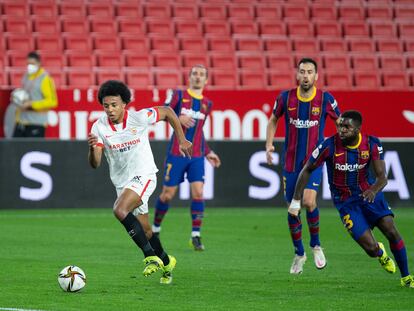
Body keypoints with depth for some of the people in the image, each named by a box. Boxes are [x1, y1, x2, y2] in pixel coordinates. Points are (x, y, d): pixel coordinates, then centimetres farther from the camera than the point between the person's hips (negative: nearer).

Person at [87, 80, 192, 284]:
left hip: (143, 175, -5)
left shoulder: (139, 118, -16)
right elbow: (95, 164, -14)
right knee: (145, 231, 13)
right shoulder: (99, 127, -9)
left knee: (120, 210, -30)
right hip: (122, 182, 5)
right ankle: (166, 262, 39)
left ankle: (151, 257, -23)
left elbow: (167, 112, 2)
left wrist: (182, 140, 6)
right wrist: (92, 148, -36)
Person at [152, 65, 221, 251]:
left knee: (198, 192, -11)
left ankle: (195, 236, -7)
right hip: (176, 154, -3)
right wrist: (179, 118, -21)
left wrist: (208, 152, 20)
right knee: (168, 194, 2)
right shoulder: (179, 95, 1)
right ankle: (155, 227, 24)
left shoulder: (207, 104, 12)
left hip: (196, 156, 3)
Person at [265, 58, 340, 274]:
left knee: (308, 201, -23)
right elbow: (273, 120, 14)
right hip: (290, 162, 2)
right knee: (292, 210, 4)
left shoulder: (325, 99, -7)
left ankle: (316, 245, 1)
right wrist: (269, 145, 2)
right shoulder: (286, 97, -3)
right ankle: (299, 253, 25)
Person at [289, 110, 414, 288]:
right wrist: (296, 201, -6)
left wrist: (374, 190, -39)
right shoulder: (329, 146, -19)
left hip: (369, 193, 2)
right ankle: (380, 253, 27)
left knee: (392, 232, -14)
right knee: (371, 248, -14)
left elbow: (382, 176, -15)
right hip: (345, 201, -2)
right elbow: (307, 170, -7)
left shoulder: (372, 144, -12)